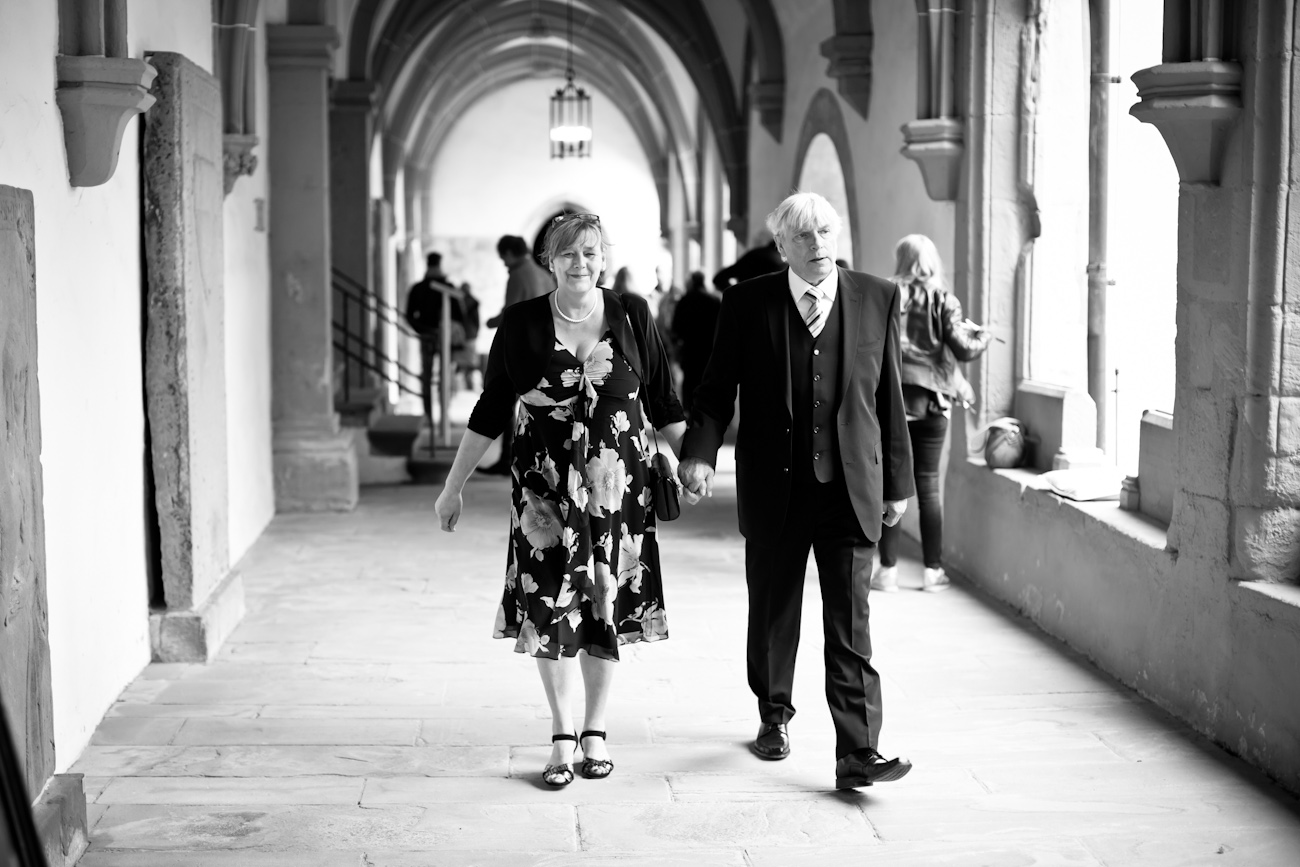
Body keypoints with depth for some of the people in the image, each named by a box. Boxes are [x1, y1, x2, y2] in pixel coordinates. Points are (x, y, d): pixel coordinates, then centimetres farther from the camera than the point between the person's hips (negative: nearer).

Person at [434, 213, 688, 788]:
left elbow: (662, 402, 8)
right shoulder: (520, 323, -1)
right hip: (545, 486, -1)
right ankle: (562, 735, 8)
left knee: (607, 606, 6)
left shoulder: (631, 315, 1)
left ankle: (595, 732, 19)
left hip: (617, 483, 1)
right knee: (549, 606, -4)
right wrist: (453, 487, 6)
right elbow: (489, 412, 4)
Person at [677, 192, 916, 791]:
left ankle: (857, 754, -6)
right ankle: (774, 717, 37)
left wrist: (898, 482, 8)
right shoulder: (749, 304, -1)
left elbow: (889, 397, 6)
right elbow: (717, 388, 1)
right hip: (773, 488, 1)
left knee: (850, 624, -5)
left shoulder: (877, 298, 2)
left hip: (851, 489, -1)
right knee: (772, 613, 15)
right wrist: (700, 452, -16)